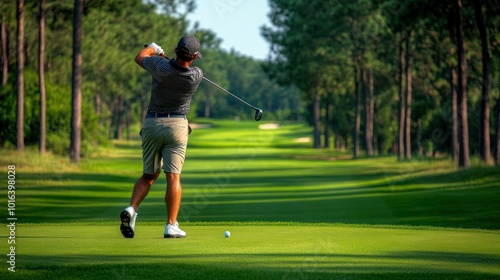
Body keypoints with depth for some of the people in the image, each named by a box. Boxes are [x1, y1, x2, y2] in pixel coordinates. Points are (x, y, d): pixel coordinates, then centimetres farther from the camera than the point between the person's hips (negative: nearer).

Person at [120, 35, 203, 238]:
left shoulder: (160, 67, -11)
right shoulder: (196, 76, -10)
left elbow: (140, 57, 12)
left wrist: (153, 48, 32)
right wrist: (167, 58, 26)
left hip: (151, 124, 2)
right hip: (176, 125, -2)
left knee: (149, 175, 15)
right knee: (173, 176, -3)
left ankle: (131, 209, -8)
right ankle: (171, 226, -9)